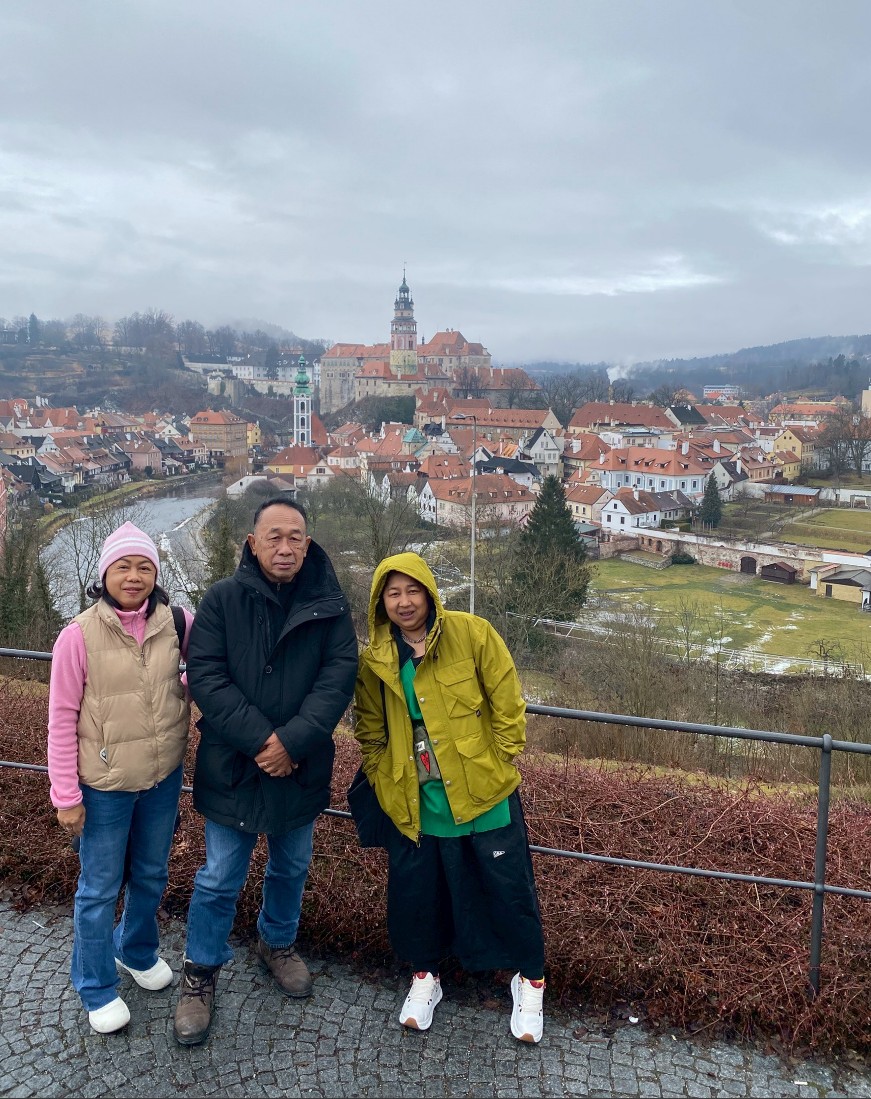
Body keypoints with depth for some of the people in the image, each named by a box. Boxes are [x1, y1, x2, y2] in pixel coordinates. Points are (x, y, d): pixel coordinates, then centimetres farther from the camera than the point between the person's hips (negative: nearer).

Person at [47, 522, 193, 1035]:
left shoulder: (175, 623, -10)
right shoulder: (79, 635, -18)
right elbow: (62, 718, -12)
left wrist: (187, 691, -11)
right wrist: (66, 795, -10)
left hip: (163, 779, 4)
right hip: (105, 787, -3)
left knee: (151, 877, 23)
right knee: (100, 891, 13)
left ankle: (138, 952, 50)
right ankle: (98, 989, 37)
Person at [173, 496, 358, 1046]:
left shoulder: (329, 604, -5)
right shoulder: (222, 600, -8)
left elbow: (339, 675, -12)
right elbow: (206, 676, -14)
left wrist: (293, 741, -23)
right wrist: (260, 739, -22)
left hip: (301, 768, 2)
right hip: (232, 768, -2)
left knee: (292, 868, 21)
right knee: (220, 879, 10)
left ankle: (279, 943, 47)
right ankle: (201, 973, 32)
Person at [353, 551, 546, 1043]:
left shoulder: (471, 633, -10)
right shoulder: (374, 660, 0)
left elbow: (508, 705, -6)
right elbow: (370, 731, 12)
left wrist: (500, 764, -5)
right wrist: (382, 780, 4)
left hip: (484, 794, -2)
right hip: (414, 803, 3)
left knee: (508, 888, 9)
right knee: (415, 890, 14)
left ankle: (530, 980, 34)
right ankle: (425, 975, 41)